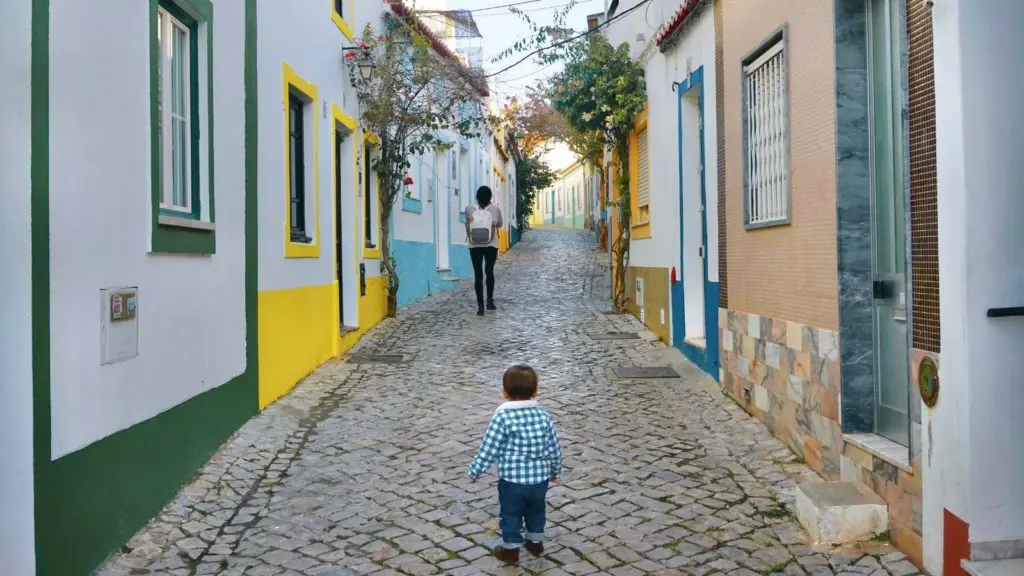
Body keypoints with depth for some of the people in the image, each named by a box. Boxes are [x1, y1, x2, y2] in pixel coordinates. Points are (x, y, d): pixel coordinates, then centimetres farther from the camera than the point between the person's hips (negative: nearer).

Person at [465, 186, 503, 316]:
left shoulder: (469, 209, -8)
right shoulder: (495, 209, -8)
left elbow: (467, 225, 4)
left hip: (474, 246, 0)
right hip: (491, 245, 0)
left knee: (478, 274, 4)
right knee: (489, 272, 18)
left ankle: (480, 306, 0)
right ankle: (490, 300, 9)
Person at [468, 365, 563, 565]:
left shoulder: (502, 417, -17)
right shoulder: (543, 416, -5)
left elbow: (489, 448, -14)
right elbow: (554, 448, 3)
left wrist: (475, 470, 1)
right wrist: (555, 470, 20)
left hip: (511, 479, -4)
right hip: (540, 478, 4)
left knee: (510, 515, 16)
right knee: (536, 511, 26)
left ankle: (510, 550, 28)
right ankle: (536, 543, 41)